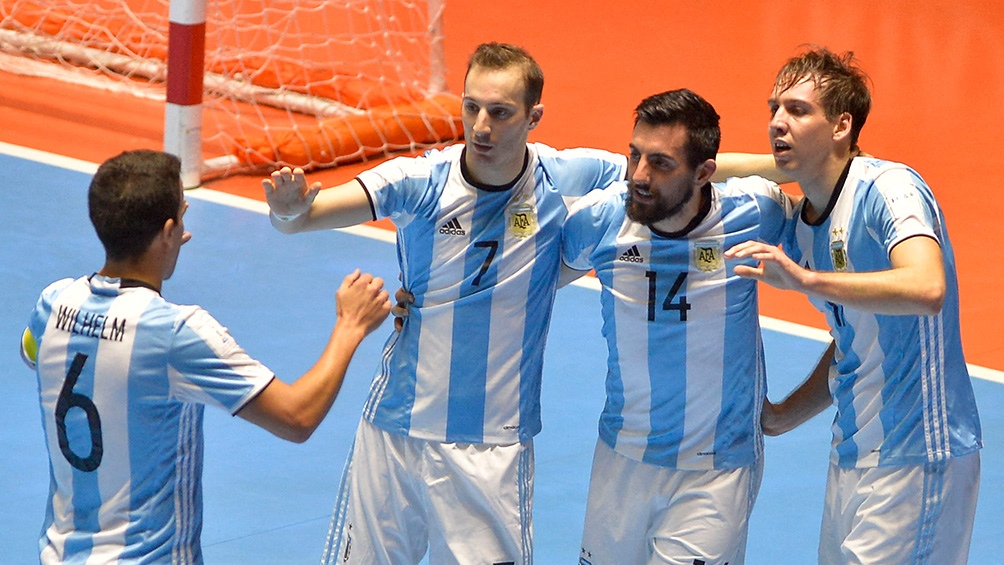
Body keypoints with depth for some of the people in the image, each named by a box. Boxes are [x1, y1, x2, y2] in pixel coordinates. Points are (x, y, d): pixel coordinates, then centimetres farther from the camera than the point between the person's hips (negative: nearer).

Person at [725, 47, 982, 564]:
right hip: (852, 456, 8)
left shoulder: (890, 188, -15)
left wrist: (805, 279, -37)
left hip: (914, 457, -8)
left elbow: (927, 289, -33)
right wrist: (783, 417, 15)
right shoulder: (801, 225, 11)